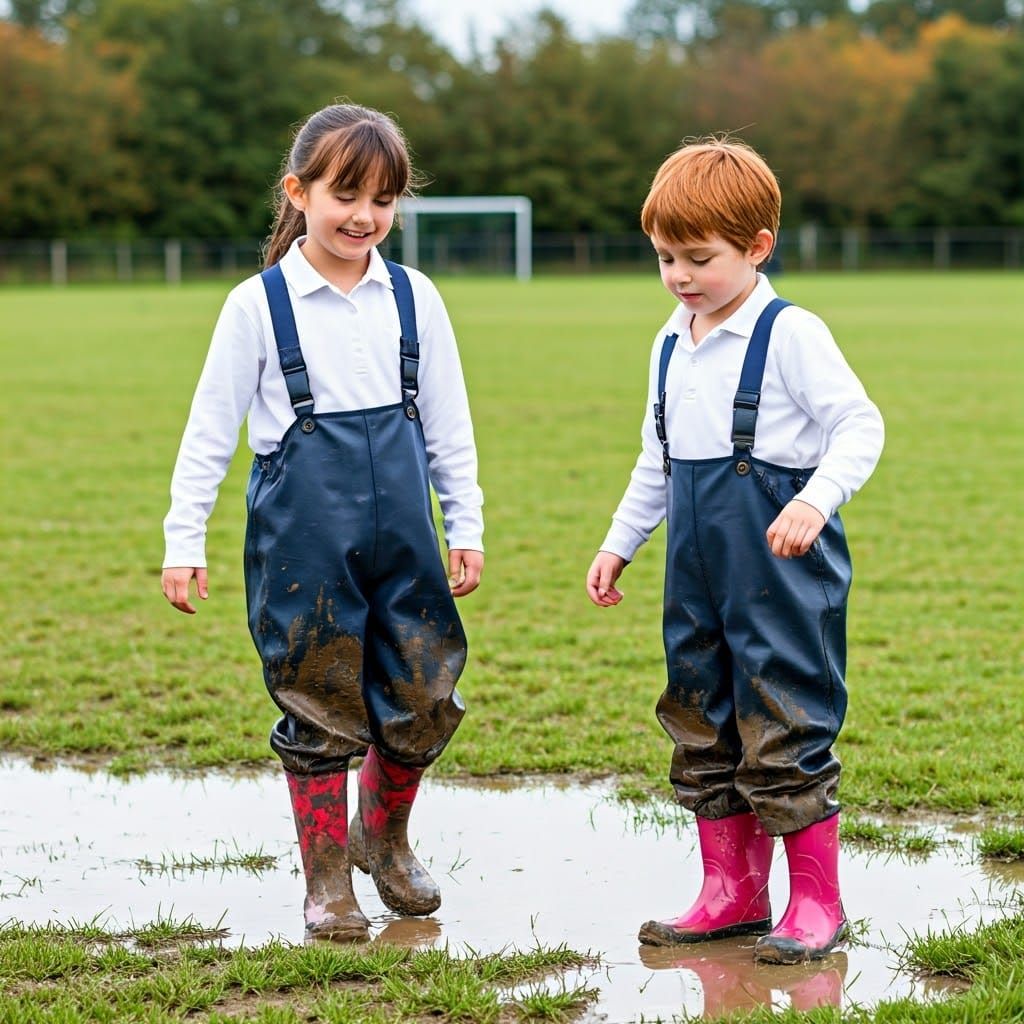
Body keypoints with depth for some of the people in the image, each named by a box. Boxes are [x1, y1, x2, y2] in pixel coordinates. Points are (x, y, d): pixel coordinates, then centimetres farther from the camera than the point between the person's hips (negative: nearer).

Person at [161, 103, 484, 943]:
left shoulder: (413, 299, 5)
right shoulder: (259, 305, -4)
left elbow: (449, 425, 12)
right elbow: (210, 429, 0)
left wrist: (466, 525, 10)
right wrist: (184, 540, -2)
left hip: (402, 530, 3)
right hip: (303, 535, -3)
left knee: (423, 698, 6)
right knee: (320, 707, 3)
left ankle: (385, 835, 32)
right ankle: (327, 879, 18)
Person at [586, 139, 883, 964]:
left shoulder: (790, 335, -10)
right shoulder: (671, 347, 13)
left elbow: (860, 426, -15)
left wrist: (815, 500, -30)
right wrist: (618, 545, 23)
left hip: (781, 572, -8)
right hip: (699, 574, 8)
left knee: (783, 734, -5)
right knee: (702, 731, 12)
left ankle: (817, 903, 7)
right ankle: (732, 893, 22)